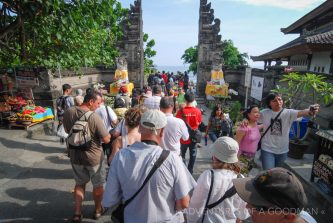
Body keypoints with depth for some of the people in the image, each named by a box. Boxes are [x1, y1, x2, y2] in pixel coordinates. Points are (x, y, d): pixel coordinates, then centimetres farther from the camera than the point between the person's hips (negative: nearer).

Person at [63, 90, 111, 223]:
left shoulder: (68, 112, -9)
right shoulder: (94, 116, -27)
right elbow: (106, 139, -22)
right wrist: (109, 134, -1)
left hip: (75, 156, 5)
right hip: (93, 157, -4)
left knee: (80, 183, 25)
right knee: (98, 185, 18)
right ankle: (98, 210, 37)